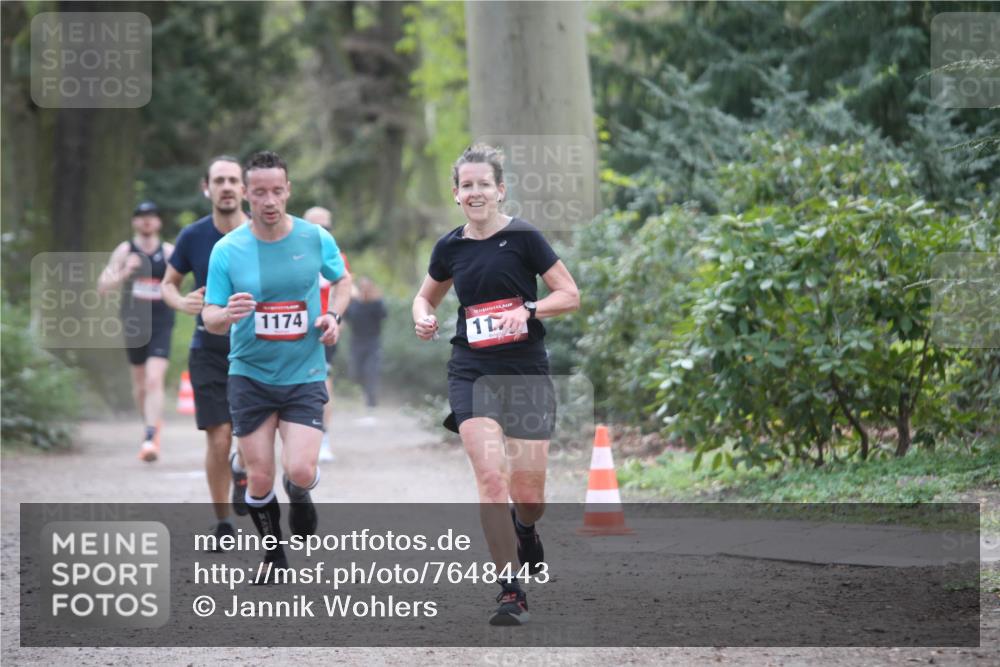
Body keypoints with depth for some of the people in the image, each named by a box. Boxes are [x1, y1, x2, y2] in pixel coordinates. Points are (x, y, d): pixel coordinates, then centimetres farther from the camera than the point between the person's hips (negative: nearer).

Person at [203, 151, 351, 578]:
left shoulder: (316, 238, -5)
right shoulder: (227, 250, -7)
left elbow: (342, 280, 14)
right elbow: (209, 319, -3)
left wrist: (333, 315, -5)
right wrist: (226, 315, -27)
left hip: (304, 375, 0)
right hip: (250, 376, 0)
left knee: (300, 471, -15)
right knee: (259, 479, 1)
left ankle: (299, 495, 23)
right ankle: (274, 556, 26)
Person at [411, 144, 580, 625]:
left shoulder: (523, 237, -5)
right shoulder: (450, 247, 6)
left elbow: (570, 296, -3)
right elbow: (426, 296, 23)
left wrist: (528, 309, -20)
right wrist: (423, 318, 1)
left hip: (527, 373, -2)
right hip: (472, 372, 2)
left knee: (528, 494, 1)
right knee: (490, 476, -16)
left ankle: (525, 532, 40)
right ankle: (510, 592, -11)